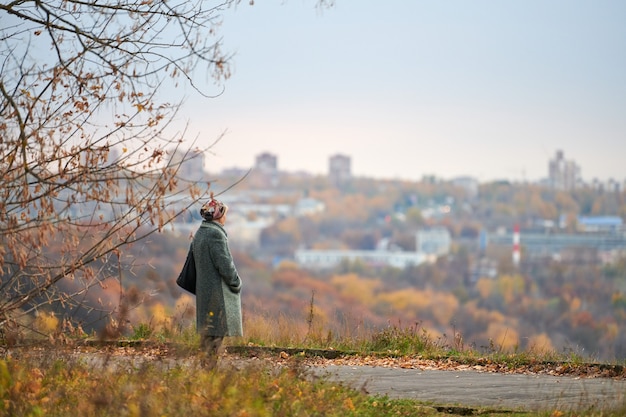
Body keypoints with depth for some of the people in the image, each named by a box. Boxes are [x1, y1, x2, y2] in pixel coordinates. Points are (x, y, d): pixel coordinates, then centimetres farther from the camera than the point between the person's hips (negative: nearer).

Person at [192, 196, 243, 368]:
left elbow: (192, 265, 18)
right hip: (217, 292, -9)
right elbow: (225, 264, -20)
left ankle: (205, 366, 18)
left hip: (203, 290, 10)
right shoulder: (216, 234, -17)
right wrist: (236, 283, -5)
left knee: (207, 331, 14)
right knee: (216, 333, -6)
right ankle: (210, 365, -8)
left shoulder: (199, 234, 12)